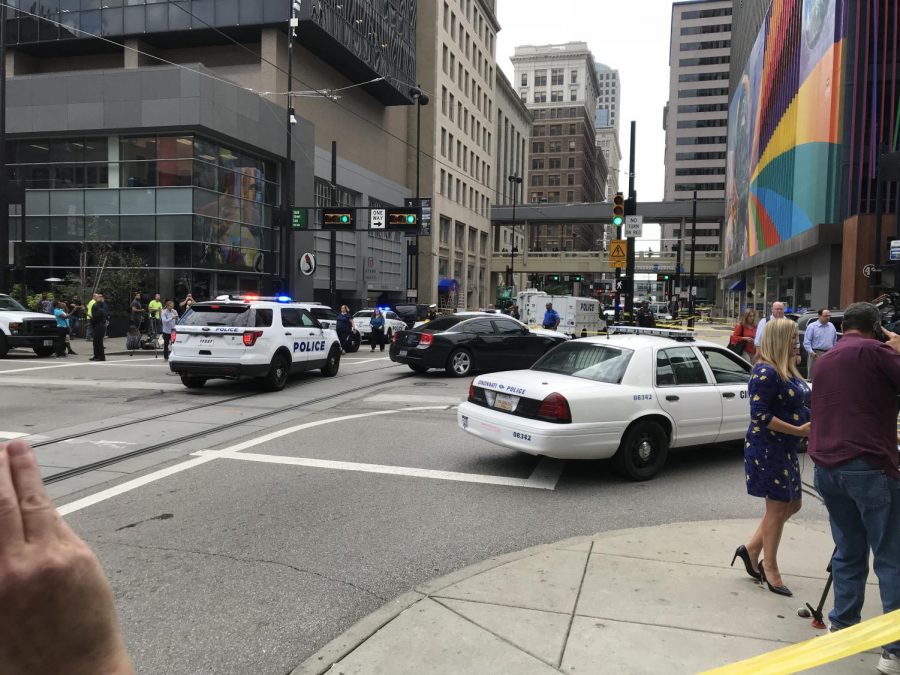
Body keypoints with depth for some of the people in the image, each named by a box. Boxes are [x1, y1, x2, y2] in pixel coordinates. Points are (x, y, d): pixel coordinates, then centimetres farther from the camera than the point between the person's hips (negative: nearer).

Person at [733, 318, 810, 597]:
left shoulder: (788, 370, 11)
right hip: (768, 448, -9)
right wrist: (799, 430, -22)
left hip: (785, 449, 9)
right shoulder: (765, 373, -18)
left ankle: (751, 550, 26)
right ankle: (770, 568, 18)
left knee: (791, 504, 15)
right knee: (778, 507, 1)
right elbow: (760, 415, -22)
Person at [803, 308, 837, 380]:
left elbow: (835, 340, 22)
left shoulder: (831, 326, 12)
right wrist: (811, 352, -18)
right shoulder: (812, 326, -5)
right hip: (816, 354, -5)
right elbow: (806, 342, -8)